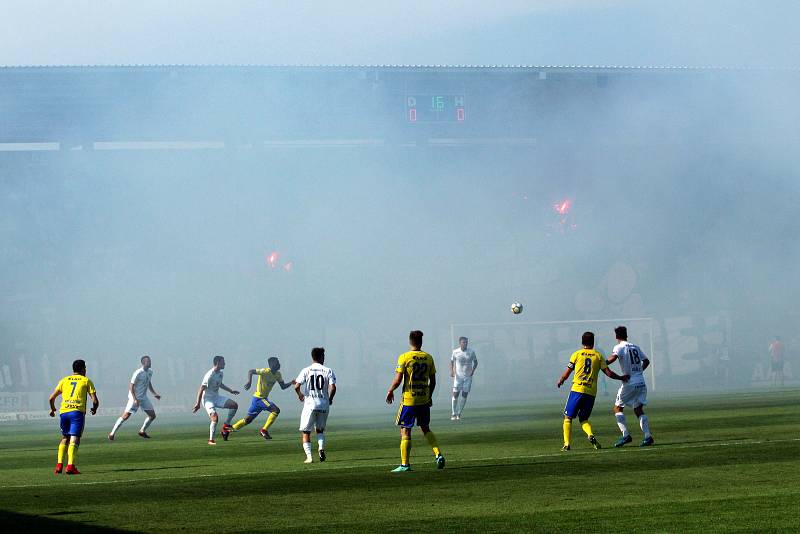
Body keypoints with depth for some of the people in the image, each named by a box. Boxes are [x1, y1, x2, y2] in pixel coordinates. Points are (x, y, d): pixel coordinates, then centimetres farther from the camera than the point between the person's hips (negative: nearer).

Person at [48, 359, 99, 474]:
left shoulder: (64, 380, 19)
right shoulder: (86, 381, 11)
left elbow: (52, 398, 15)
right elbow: (95, 401, 4)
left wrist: (52, 409, 34)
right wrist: (94, 409, 26)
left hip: (64, 411, 3)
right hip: (78, 412, -3)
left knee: (64, 439, 18)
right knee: (74, 440, -8)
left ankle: (59, 464, 8)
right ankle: (70, 466, -22)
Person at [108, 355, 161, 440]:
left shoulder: (150, 372, 6)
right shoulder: (138, 373, -19)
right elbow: (131, 386, -19)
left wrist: (154, 393, 16)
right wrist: (135, 399, -25)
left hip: (143, 398, 8)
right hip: (134, 397, -8)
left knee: (152, 415, 4)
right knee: (125, 416, -12)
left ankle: (142, 431, 21)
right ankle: (112, 433, -5)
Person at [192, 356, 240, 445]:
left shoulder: (220, 373, 4)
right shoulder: (210, 376, -23)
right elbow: (201, 389, -20)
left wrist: (231, 391, 26)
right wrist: (198, 404, -19)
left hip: (216, 397, 8)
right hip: (208, 399, -8)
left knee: (234, 405, -5)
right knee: (215, 417, -26)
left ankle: (226, 426, 6)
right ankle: (211, 440, -14)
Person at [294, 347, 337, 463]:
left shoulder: (306, 371, -1)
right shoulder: (328, 371, 1)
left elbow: (297, 386, -10)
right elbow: (333, 387, -10)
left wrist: (300, 395, 11)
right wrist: (330, 399, 8)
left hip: (310, 404, -2)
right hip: (324, 404, 2)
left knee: (305, 432, 5)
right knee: (320, 429, 22)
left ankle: (309, 456, -8)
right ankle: (321, 448, -2)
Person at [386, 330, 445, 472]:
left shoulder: (404, 357, -10)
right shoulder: (428, 358, 3)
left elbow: (397, 380, -12)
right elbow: (433, 381, 7)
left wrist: (390, 391, 5)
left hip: (409, 400, -4)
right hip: (424, 400, 4)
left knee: (405, 431, 2)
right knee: (426, 429, 19)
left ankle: (405, 464, 0)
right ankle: (438, 455, 5)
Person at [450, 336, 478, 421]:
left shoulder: (471, 352, -1)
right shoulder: (455, 352, -1)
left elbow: (475, 362, 11)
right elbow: (452, 361, 13)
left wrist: (473, 370, -5)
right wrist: (451, 371, -2)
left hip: (468, 376, 1)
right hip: (458, 376, -1)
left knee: (464, 395, -3)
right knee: (455, 394, -7)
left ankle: (459, 414, 5)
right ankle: (454, 414, 4)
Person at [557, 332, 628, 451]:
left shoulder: (577, 354, 4)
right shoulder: (598, 355, 8)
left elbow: (566, 373, 7)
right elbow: (608, 373, 6)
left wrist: (560, 381, 27)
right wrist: (621, 378, 22)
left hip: (577, 389, -2)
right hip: (591, 392, 2)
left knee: (568, 417, 8)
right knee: (583, 419, 15)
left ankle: (566, 444, -3)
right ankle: (591, 435, -14)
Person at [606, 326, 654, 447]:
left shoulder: (619, 347, -4)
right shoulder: (636, 347, 14)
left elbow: (613, 358, -23)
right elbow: (646, 361, 18)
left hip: (629, 383, -6)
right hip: (641, 383, 6)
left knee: (618, 408, 6)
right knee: (639, 410, 10)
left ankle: (626, 435, -7)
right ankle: (648, 436, -3)